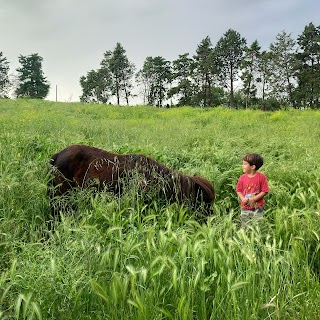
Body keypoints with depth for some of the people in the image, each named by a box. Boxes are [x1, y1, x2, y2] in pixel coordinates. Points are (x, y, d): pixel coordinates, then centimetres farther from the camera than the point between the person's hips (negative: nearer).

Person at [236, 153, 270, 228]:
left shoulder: (261, 177, -11)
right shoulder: (242, 178, -3)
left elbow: (264, 191, -11)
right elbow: (238, 191, 2)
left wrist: (253, 199, -18)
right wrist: (243, 198, -17)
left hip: (257, 208, -3)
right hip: (245, 208, 3)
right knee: (244, 227, 13)